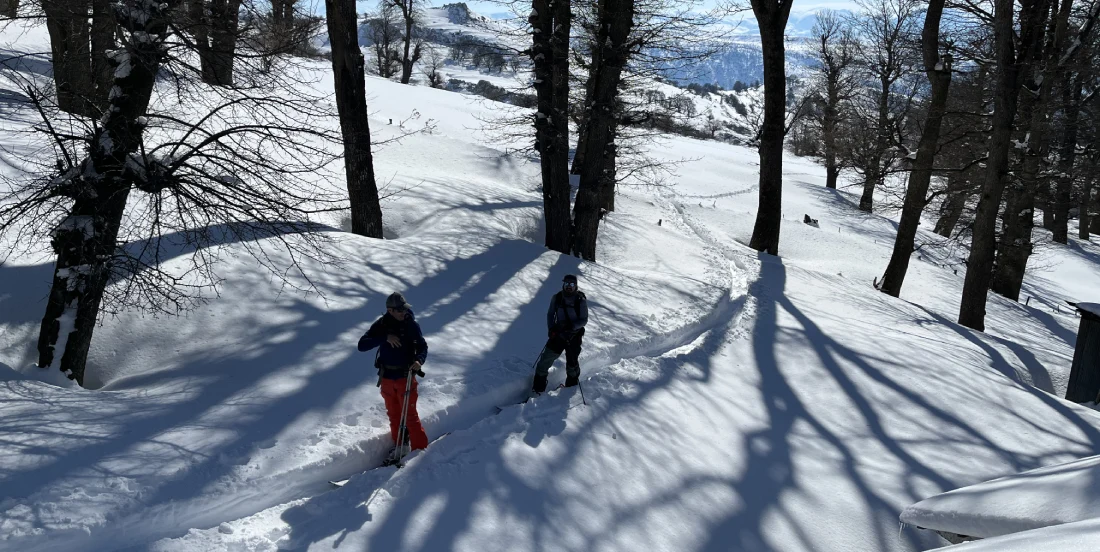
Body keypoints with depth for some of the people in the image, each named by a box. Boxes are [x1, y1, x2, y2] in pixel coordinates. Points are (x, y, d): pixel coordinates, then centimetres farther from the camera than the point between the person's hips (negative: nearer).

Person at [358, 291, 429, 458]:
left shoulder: (411, 325, -8)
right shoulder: (381, 325, -5)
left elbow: (422, 347, -6)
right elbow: (362, 345, -14)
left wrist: (419, 360, -28)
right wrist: (385, 338, -26)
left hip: (405, 376, -3)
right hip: (387, 377, 3)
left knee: (410, 415, -4)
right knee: (393, 415, 14)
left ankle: (420, 449, 3)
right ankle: (400, 447, 28)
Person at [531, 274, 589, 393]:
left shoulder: (581, 300, -9)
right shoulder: (557, 298, -1)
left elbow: (584, 320, -8)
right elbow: (550, 314, 8)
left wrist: (572, 326, -26)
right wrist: (551, 328, -9)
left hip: (574, 336, -2)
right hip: (558, 334, 2)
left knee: (572, 363, 6)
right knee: (546, 359, -4)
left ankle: (571, 385, 34)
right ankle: (538, 387, 9)